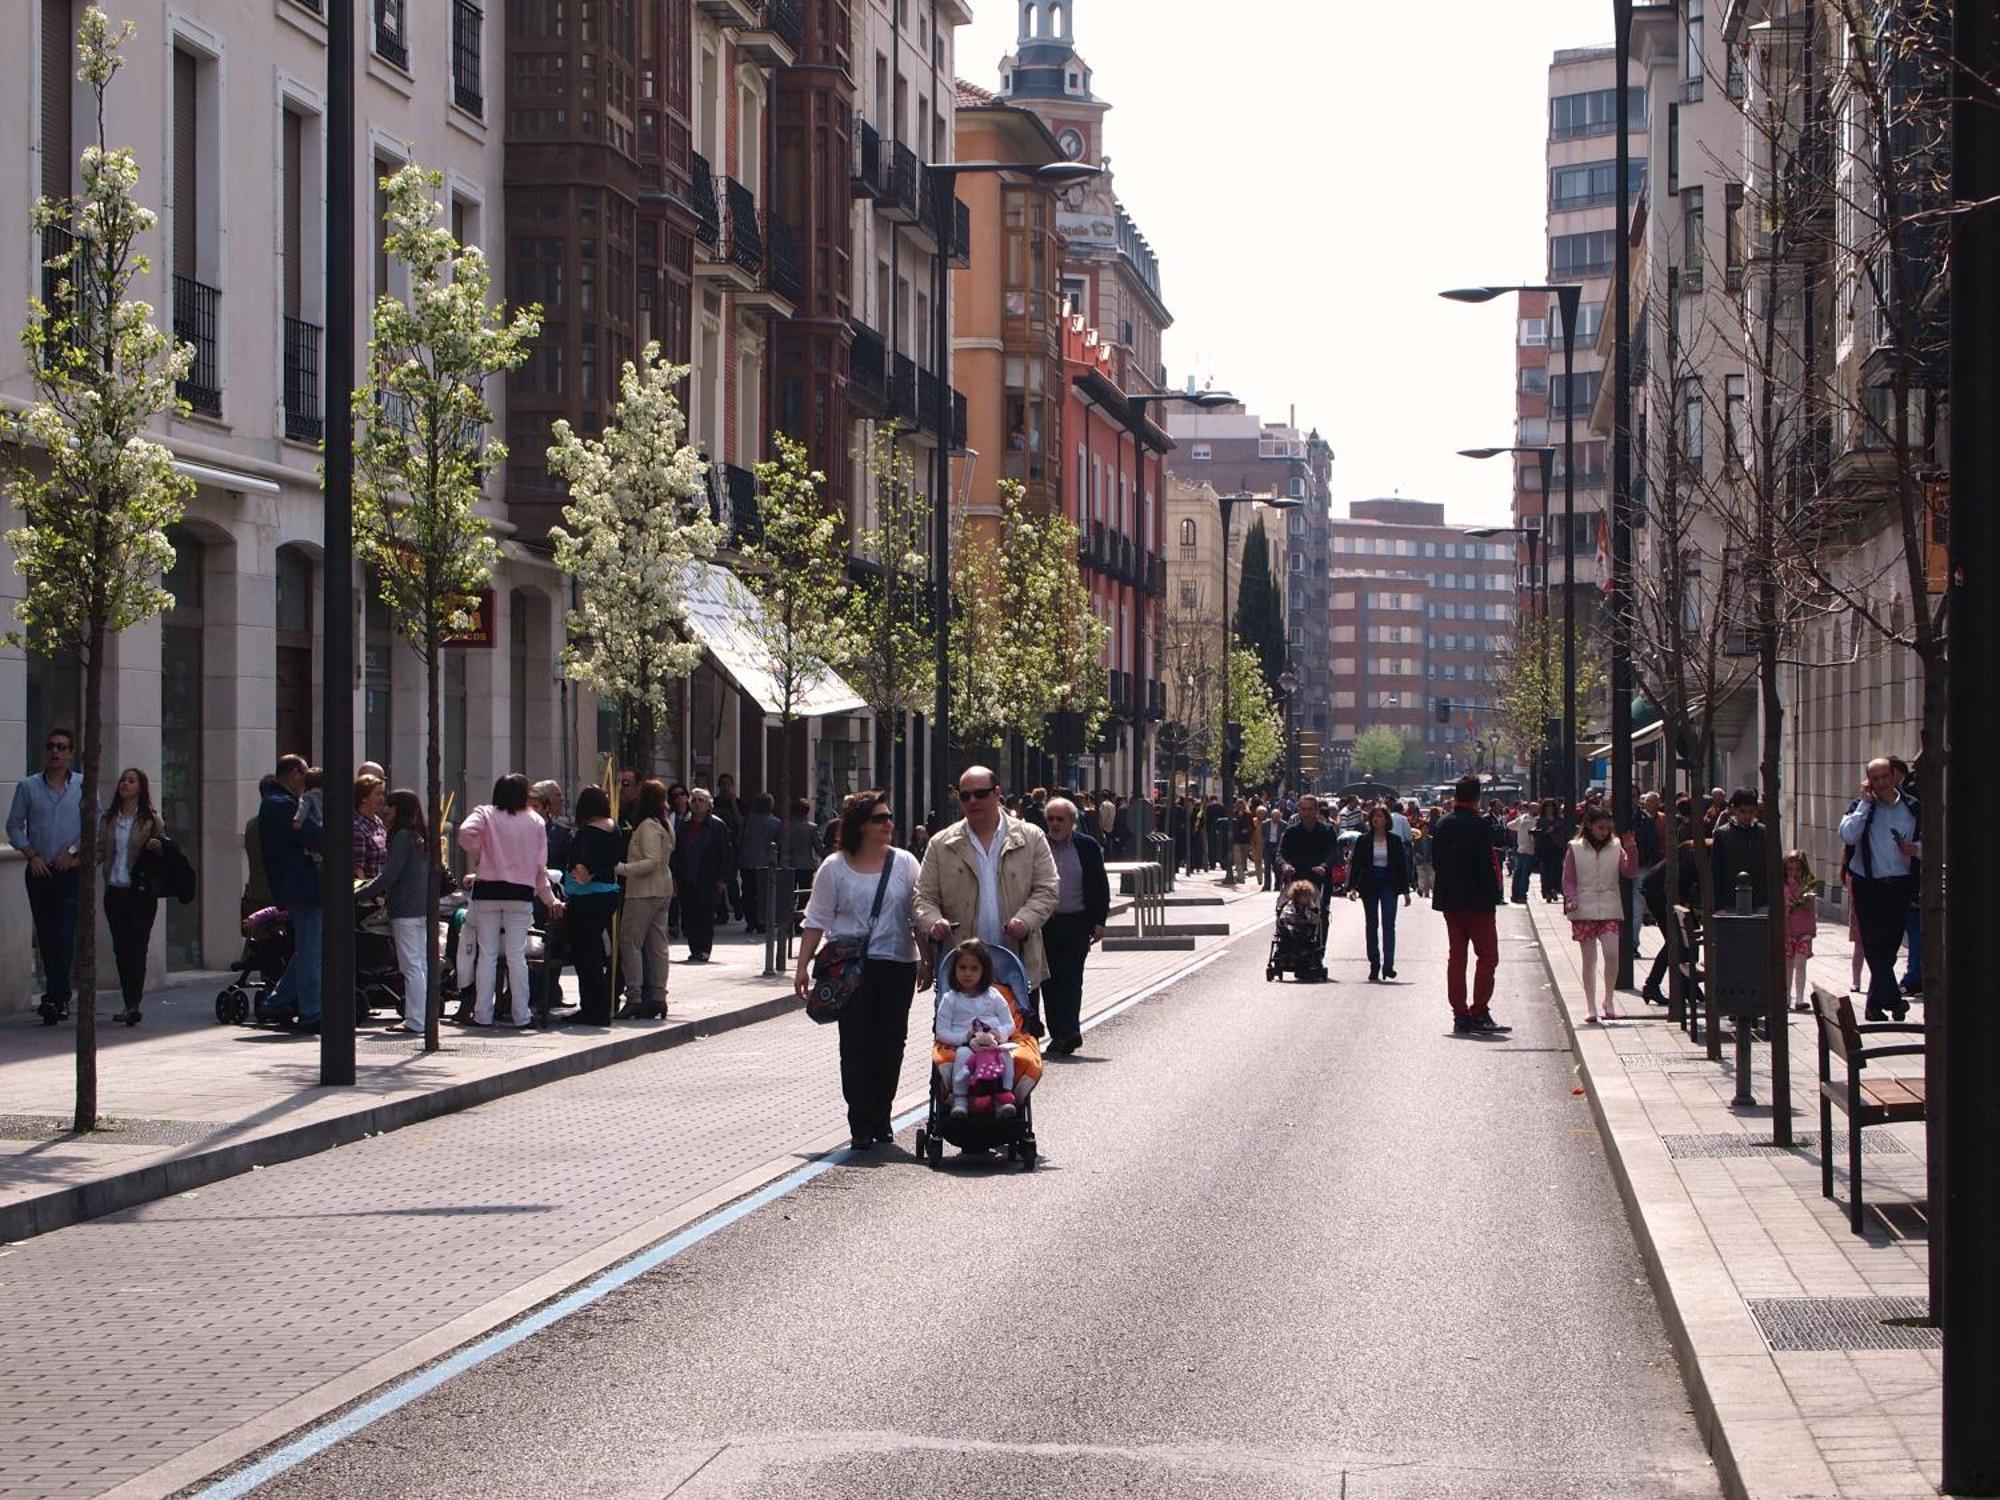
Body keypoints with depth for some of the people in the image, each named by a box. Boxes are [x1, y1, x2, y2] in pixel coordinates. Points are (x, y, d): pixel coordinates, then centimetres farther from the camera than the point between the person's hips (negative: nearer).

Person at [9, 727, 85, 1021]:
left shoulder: (84, 785, 2)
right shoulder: (28, 786, 5)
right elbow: (14, 826, 6)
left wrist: (73, 852, -9)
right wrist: (32, 855, -6)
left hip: (70, 872, -3)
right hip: (39, 872, 3)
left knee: (64, 935, -13)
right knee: (45, 936, 7)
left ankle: (54, 996, -15)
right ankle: (61, 994, 18)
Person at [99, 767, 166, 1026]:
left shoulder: (150, 820, 1)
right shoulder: (108, 819, 11)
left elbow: (163, 847, 5)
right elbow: (100, 850, 12)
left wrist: (157, 847, -18)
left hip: (141, 893, -4)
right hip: (115, 891, 4)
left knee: (136, 947, -11)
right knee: (121, 948, 7)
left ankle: (134, 1005, -17)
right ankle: (130, 1003, 16)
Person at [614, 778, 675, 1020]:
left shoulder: (648, 826, -15)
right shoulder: (664, 826, 14)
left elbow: (652, 861, -22)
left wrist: (621, 868, -22)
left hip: (643, 892, -10)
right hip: (662, 890, 10)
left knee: (629, 942, -6)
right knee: (657, 944, 9)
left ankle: (634, 998, -10)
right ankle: (658, 998, 9)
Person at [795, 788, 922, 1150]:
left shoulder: (904, 863, 6)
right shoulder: (835, 867, 2)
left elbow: (918, 915, 9)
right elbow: (817, 919, 5)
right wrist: (803, 966, 1)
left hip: (897, 964, 2)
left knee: (891, 1043, 5)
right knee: (856, 1044, -6)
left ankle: (880, 1118, 16)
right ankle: (860, 1124, -4)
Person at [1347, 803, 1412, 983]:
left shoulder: (1394, 841, 4)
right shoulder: (1364, 840, 3)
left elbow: (1402, 866, 7)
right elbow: (1356, 864, 3)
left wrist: (1405, 890, 5)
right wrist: (1352, 886, -8)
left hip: (1389, 886, -1)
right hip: (1369, 886, 1)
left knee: (1388, 924, -11)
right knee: (1372, 926, 5)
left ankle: (1388, 965, -14)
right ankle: (1374, 967, 9)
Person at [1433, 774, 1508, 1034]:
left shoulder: (1442, 824, 7)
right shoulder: (1478, 826, -15)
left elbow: (1435, 860, 11)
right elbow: (1486, 866, -16)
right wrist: (1493, 895, -7)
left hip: (1449, 900, 7)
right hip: (1477, 901, -7)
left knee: (1456, 956, 10)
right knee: (1488, 956, 0)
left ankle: (1460, 1014, 9)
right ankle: (1479, 1012, -7)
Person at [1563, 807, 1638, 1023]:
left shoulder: (1615, 847, 7)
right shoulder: (1575, 849, 3)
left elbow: (1630, 873, -2)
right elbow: (1568, 880, 4)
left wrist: (1631, 850, -15)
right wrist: (1571, 899, -13)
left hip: (1610, 910, 1)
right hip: (1584, 911, -1)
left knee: (1612, 954, -14)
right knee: (1589, 959, 2)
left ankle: (1609, 1001, 3)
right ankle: (1590, 1008, 9)